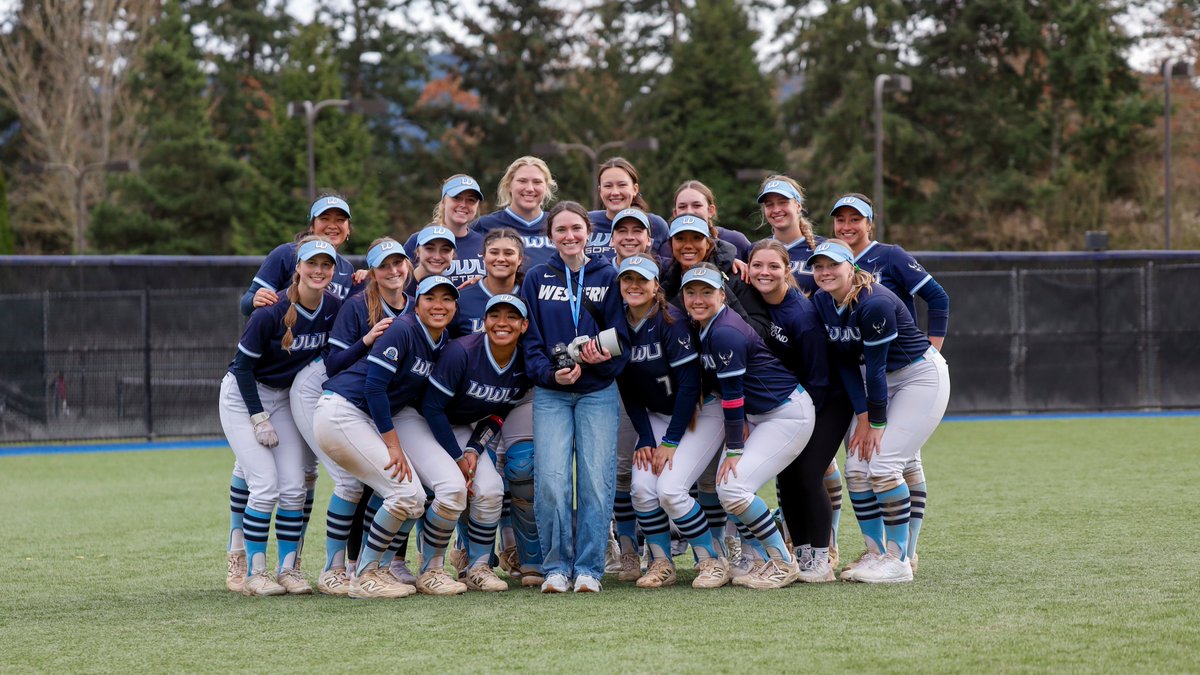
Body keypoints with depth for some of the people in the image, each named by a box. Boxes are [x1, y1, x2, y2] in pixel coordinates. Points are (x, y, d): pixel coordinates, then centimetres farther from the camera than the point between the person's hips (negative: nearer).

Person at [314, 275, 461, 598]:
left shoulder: (444, 344, 8)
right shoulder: (402, 330, -17)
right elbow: (374, 386, -20)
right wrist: (393, 445, -19)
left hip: (379, 420, 8)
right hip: (341, 413, -8)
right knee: (409, 495, -19)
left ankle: (431, 571, 10)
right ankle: (364, 576, -4)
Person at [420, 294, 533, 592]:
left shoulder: (523, 366, -9)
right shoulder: (462, 352, -26)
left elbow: (498, 415, 2)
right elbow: (433, 407, -21)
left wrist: (473, 450, -14)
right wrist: (457, 458, -20)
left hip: (465, 430, 5)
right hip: (421, 422, -5)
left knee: (490, 489, -14)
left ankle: (478, 567, 2)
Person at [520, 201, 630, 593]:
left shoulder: (608, 278, 5)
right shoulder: (537, 279, 8)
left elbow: (621, 338, 3)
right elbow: (529, 340, 5)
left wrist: (603, 358, -18)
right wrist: (551, 373, -12)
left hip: (599, 392, 0)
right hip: (550, 394, 0)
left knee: (596, 480, -7)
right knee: (551, 480, -11)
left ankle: (589, 568, 1)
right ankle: (556, 567, 1)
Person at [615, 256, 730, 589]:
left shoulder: (671, 321, -19)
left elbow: (689, 383, -20)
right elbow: (628, 391, 3)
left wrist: (671, 441, -18)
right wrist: (645, 439, -6)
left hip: (698, 413, -5)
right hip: (655, 416, 5)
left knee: (670, 489, -19)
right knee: (641, 487, -14)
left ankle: (713, 561, -2)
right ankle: (661, 565, 4)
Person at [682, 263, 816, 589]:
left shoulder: (724, 333, -22)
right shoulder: (705, 329, 7)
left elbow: (732, 393, -19)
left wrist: (734, 449, -15)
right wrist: (740, 424, 4)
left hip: (789, 415, -10)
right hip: (760, 416, 10)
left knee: (733, 487, -16)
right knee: (724, 485, 4)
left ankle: (784, 564, -3)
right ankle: (766, 562, 12)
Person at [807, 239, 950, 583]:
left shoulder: (874, 304, -29)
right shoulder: (821, 302, -5)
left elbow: (875, 367, -24)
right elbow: (845, 364, -1)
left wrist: (877, 424, -17)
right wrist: (861, 416, -7)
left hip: (921, 376, -8)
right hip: (882, 381, 8)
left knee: (883, 465, -16)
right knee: (856, 467, 0)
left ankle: (898, 560, -8)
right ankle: (876, 554, 11)